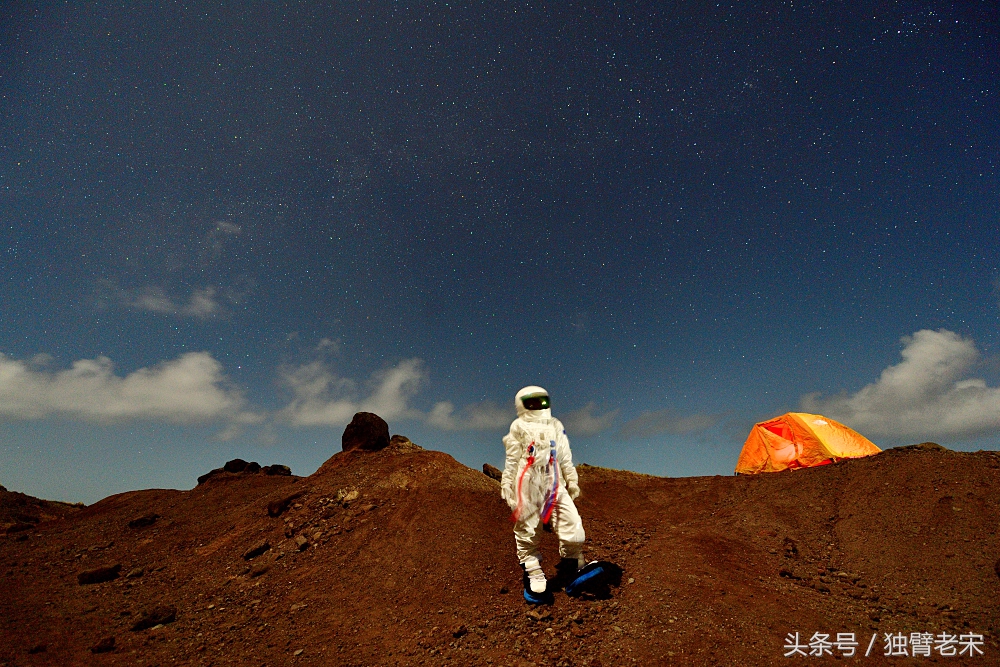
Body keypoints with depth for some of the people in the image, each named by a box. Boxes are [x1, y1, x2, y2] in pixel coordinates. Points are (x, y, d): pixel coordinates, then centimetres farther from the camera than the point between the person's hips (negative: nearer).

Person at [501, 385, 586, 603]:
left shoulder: (556, 426, 14)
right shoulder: (519, 427, 2)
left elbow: (565, 458, 19)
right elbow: (512, 461, 4)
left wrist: (572, 480, 16)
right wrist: (507, 487, 2)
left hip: (554, 485, 3)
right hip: (528, 487, -3)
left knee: (574, 532, -3)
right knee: (527, 533, 4)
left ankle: (569, 575, 15)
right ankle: (533, 577, 18)